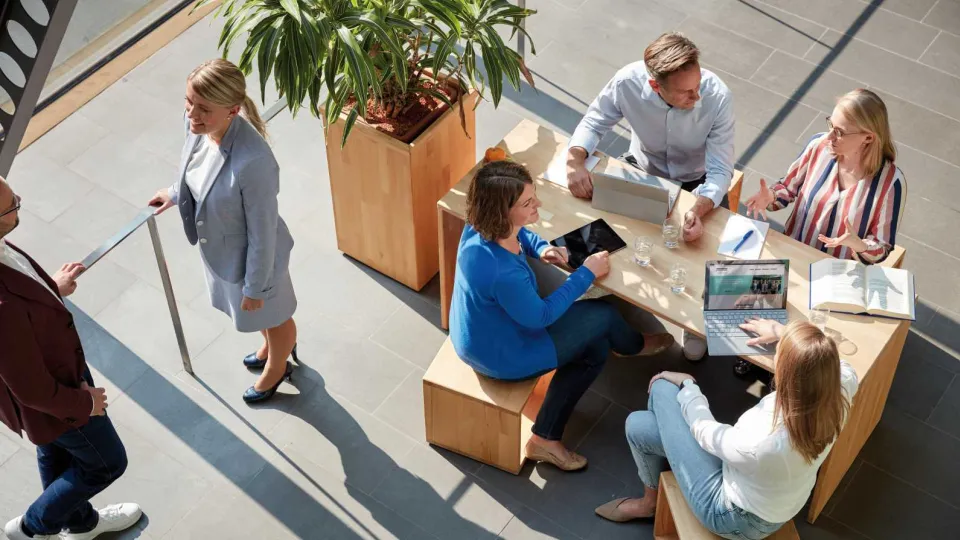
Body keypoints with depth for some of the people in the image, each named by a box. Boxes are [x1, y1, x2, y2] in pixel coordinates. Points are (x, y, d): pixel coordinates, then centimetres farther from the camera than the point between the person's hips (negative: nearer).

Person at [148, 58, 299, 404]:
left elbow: (263, 231, -28)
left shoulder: (253, 161, -42)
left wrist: (255, 286, -16)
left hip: (248, 255, -7)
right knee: (243, 309, 35)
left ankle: (277, 368, 58)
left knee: (272, 315, 26)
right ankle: (271, 348, 67)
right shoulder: (197, 124, -21)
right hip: (216, 246, 8)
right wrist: (176, 194, 21)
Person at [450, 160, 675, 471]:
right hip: (499, 356, -8)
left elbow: (520, 234, 12)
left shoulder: (482, 226, -15)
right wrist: (587, 273, -13)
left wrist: (540, 248, -8)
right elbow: (540, 316, -21)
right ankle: (634, 345, 43)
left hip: (478, 335, 8)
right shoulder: (503, 274, -41)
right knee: (604, 316, 4)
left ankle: (545, 439, 23)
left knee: (595, 347, 15)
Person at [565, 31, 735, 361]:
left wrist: (698, 210, -51)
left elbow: (719, 172, -31)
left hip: (697, 182, -1)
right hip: (643, 171, 2)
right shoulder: (628, 82, -31)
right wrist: (575, 160, -32)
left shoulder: (717, 97, -34)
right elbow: (593, 123, -12)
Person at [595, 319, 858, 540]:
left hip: (740, 518, -6)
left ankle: (651, 500, 28)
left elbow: (705, 432, -17)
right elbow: (832, 363, 2)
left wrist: (687, 385, 0)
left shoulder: (761, 444, -41)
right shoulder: (839, 392, -26)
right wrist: (780, 330, 10)